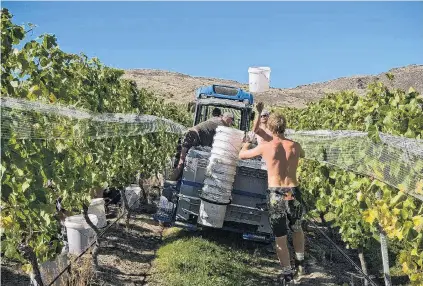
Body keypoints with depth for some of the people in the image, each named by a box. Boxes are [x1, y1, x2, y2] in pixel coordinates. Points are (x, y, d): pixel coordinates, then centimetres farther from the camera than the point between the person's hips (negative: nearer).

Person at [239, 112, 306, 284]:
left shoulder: (265, 147, -6)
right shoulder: (295, 146, 2)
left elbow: (242, 155, 9)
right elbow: (302, 155, 28)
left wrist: (247, 143, 27)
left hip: (275, 195, -3)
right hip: (293, 193, 3)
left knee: (280, 238, 9)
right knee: (297, 229, 28)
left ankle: (288, 275, 17)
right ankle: (300, 264, 37)